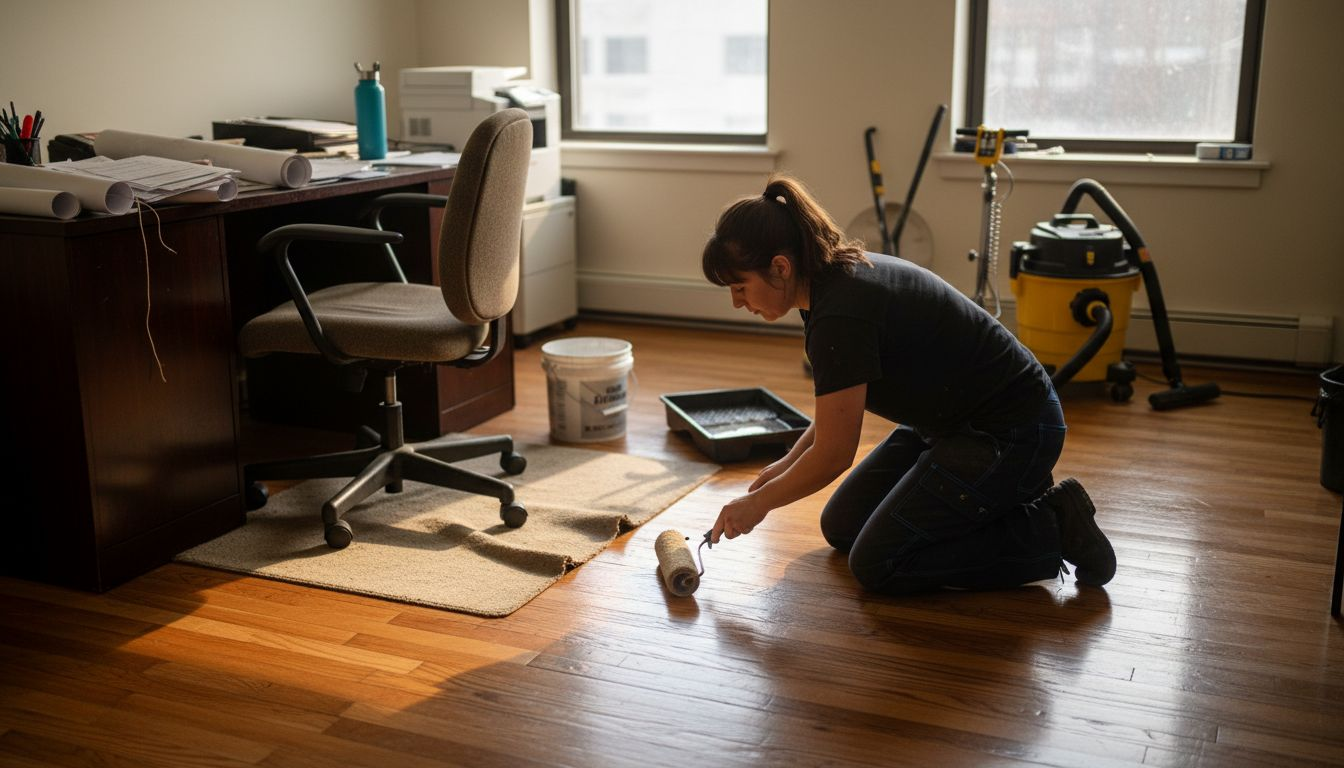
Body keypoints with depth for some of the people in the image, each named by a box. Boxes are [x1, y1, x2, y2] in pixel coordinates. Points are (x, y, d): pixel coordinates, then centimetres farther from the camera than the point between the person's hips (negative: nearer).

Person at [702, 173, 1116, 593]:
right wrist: (788, 461, 11)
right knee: (842, 527, 11)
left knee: (876, 563, -8)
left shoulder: (842, 313, -29)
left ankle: (1049, 530, -1)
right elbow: (840, 399, 16)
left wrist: (759, 502, -7)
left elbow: (834, 454, -22)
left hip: (1011, 434, -10)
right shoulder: (835, 279, 0)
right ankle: (1002, 495, 17)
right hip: (952, 418, 10)